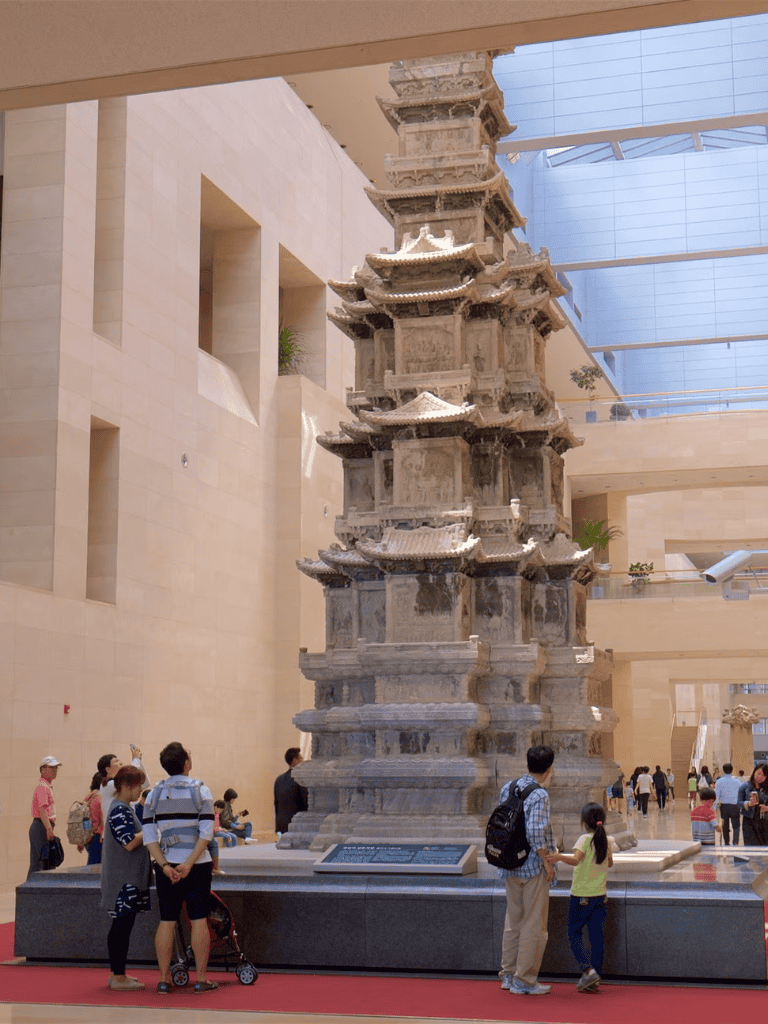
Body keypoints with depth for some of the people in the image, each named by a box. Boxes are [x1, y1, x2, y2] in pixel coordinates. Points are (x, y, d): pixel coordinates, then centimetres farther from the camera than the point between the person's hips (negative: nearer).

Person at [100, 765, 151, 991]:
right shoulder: (120, 810, -16)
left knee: (121, 925, 13)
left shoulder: (123, 808, 17)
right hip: (124, 881, -10)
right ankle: (118, 977, -3)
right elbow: (130, 843, -22)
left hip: (128, 879, 10)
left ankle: (117, 973, 19)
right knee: (122, 924, -7)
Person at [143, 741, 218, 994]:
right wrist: (189, 864, -14)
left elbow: (149, 837, -3)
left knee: (166, 921, 7)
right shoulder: (200, 790, -4)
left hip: (166, 865, 3)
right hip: (197, 864, -3)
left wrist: (165, 866, -8)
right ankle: (201, 979, 6)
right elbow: (206, 833, -13)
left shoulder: (155, 793, 4)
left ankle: (164, 979, 10)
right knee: (198, 920, 3)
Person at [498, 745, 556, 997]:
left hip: (510, 866, 7)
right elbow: (535, 831, -26)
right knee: (534, 925, 2)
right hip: (533, 867, -7)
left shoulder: (508, 788, 7)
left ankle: (508, 974, 24)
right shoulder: (540, 795, -16)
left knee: (513, 921, 18)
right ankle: (524, 981, 6)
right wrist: (547, 862, -16)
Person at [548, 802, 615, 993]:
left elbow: (576, 859, -30)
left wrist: (559, 857, -43)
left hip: (581, 896, -5)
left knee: (574, 933, 7)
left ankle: (587, 969, -11)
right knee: (597, 936, 6)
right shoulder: (608, 841, 3)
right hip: (601, 896, 5)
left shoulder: (585, 839, -13)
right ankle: (593, 981, 7)